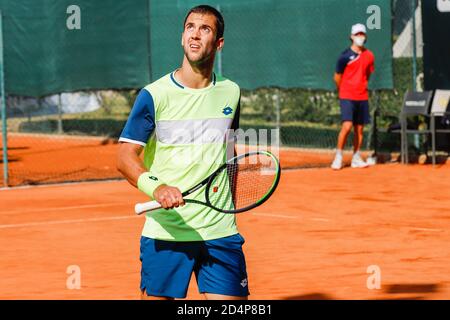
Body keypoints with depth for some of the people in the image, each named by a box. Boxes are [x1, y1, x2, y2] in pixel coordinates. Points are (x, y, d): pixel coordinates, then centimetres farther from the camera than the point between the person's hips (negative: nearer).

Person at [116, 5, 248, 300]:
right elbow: (126, 157, -9)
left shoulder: (230, 93, 9)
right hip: (165, 232, -2)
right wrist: (156, 188, -27)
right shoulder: (154, 95, -4)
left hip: (220, 231, 3)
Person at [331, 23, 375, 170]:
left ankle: (356, 158, 17)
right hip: (347, 97, -5)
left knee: (359, 129, 8)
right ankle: (338, 157, -6)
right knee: (347, 126, -16)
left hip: (362, 98, 5)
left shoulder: (369, 56, 6)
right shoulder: (345, 56, -7)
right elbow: (337, 77, 3)